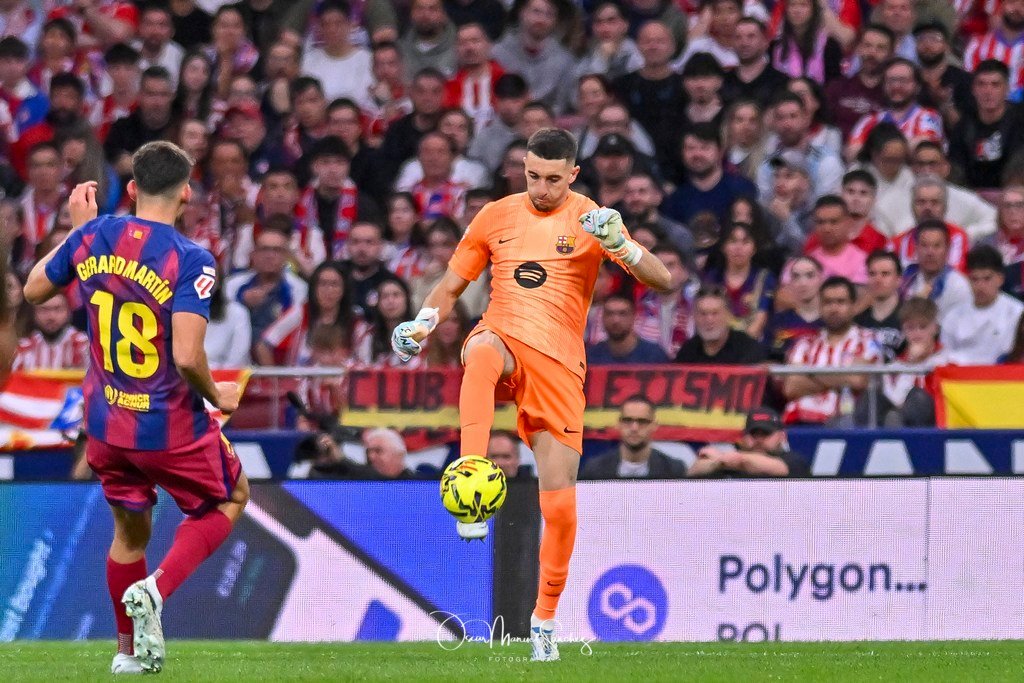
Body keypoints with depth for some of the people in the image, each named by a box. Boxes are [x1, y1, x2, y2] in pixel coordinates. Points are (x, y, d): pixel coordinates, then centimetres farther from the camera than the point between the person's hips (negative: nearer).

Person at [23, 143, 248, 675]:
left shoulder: (92, 237, -5)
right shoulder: (189, 260, -20)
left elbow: (34, 289, 12)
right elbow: (186, 356, -28)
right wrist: (217, 397, -7)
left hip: (105, 425, 5)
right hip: (170, 427, -5)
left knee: (129, 531, 26)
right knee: (231, 497, 21)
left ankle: (128, 650, 35)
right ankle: (155, 590, 0)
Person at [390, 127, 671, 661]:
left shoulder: (589, 220, 2)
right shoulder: (497, 215, 10)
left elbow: (660, 281, -8)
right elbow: (452, 283, 19)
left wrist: (619, 245, -26)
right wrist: (422, 323, -1)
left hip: (558, 361, -1)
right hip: (504, 337, 1)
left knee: (560, 501, -5)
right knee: (481, 351, -40)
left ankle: (545, 618, 14)